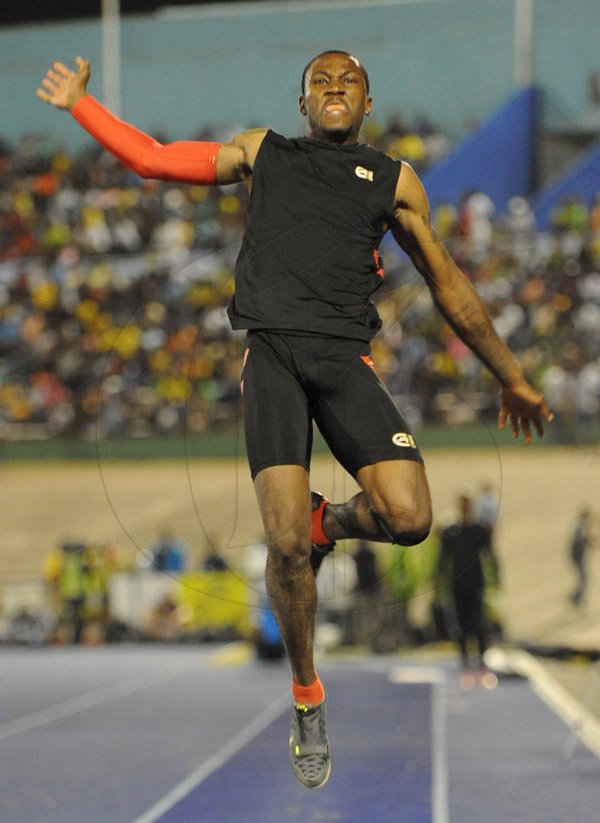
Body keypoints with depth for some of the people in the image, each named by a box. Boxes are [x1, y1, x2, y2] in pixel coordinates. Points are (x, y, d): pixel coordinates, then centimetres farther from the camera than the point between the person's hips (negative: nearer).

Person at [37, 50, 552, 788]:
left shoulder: (394, 180, 19)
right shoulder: (261, 152, 20)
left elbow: (448, 285, 23)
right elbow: (151, 158, 26)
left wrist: (512, 379, 24)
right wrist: (78, 105, 26)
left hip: (345, 358, 1)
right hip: (271, 349, -1)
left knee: (408, 517, -21)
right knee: (284, 547, -14)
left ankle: (329, 522, 15)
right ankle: (307, 699, 6)